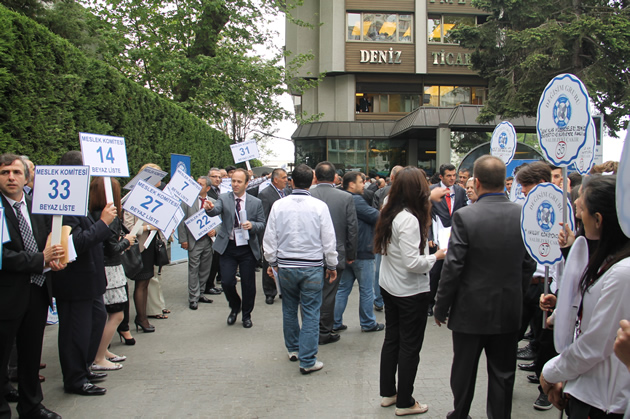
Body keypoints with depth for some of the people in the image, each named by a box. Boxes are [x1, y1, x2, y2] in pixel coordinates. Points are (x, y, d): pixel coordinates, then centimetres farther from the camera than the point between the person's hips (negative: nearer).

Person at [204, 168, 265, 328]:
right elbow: (216, 210, -19)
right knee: (227, 282, -5)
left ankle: (246, 315, 28)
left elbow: (262, 225, 3)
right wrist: (210, 208, -43)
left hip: (248, 248, 0)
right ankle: (235, 307, 26)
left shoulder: (256, 202, 3)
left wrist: (252, 225, -19)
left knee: (248, 285, 5)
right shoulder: (224, 198, 1)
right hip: (228, 247, 0)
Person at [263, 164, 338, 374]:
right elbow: (328, 240, -5)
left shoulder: (279, 205, -3)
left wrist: (272, 262, 16)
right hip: (312, 268, -3)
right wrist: (331, 265, 7)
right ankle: (307, 361, 6)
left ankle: (293, 349, 35)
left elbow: (270, 237, 3)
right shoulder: (319, 206, -9)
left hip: (285, 266, 3)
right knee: (310, 313, 3)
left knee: (289, 309, 19)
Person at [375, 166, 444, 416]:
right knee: (410, 346, 4)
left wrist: (424, 246, 8)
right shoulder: (409, 219, -25)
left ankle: (388, 393, 30)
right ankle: (404, 403, 16)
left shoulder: (390, 213, 2)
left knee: (392, 339, 18)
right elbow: (412, 263, -26)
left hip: (388, 287, 9)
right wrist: (436, 256, -12)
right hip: (411, 292, -9)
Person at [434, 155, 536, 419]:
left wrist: (440, 308, -5)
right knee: (502, 375, 15)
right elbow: (529, 264, 0)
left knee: (464, 371, 15)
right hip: (509, 311, 3)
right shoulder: (523, 214, -7)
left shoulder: (465, 216, -18)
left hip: (470, 310, -3)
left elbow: (453, 267, -16)